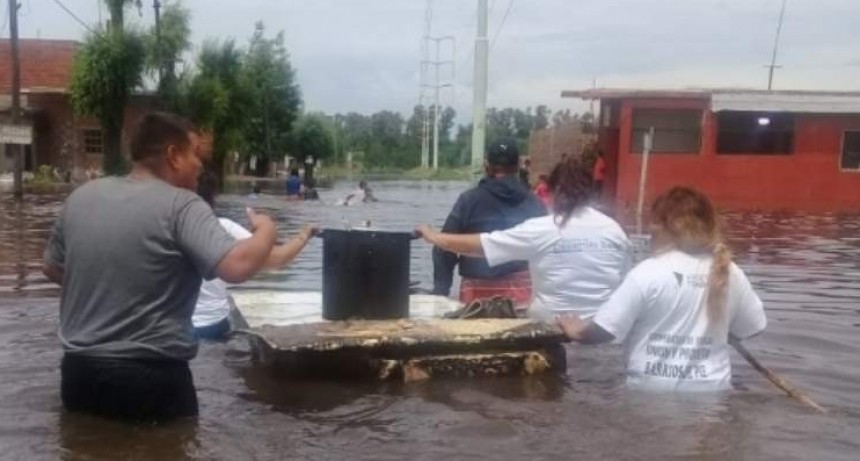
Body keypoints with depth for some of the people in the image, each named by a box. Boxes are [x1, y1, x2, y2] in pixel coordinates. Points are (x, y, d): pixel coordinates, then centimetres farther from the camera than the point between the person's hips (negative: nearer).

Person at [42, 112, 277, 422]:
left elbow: (52, 269, 18)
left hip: (80, 370, 6)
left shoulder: (81, 197, 5)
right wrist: (266, 231, -7)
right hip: (152, 377, -6)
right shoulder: (181, 206, -15)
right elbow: (237, 267, -27)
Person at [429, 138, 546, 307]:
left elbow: (445, 248, -1)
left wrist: (440, 290, 5)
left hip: (478, 292, -2)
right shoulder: (533, 202, 4)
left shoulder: (469, 200, -1)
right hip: (522, 290, 2)